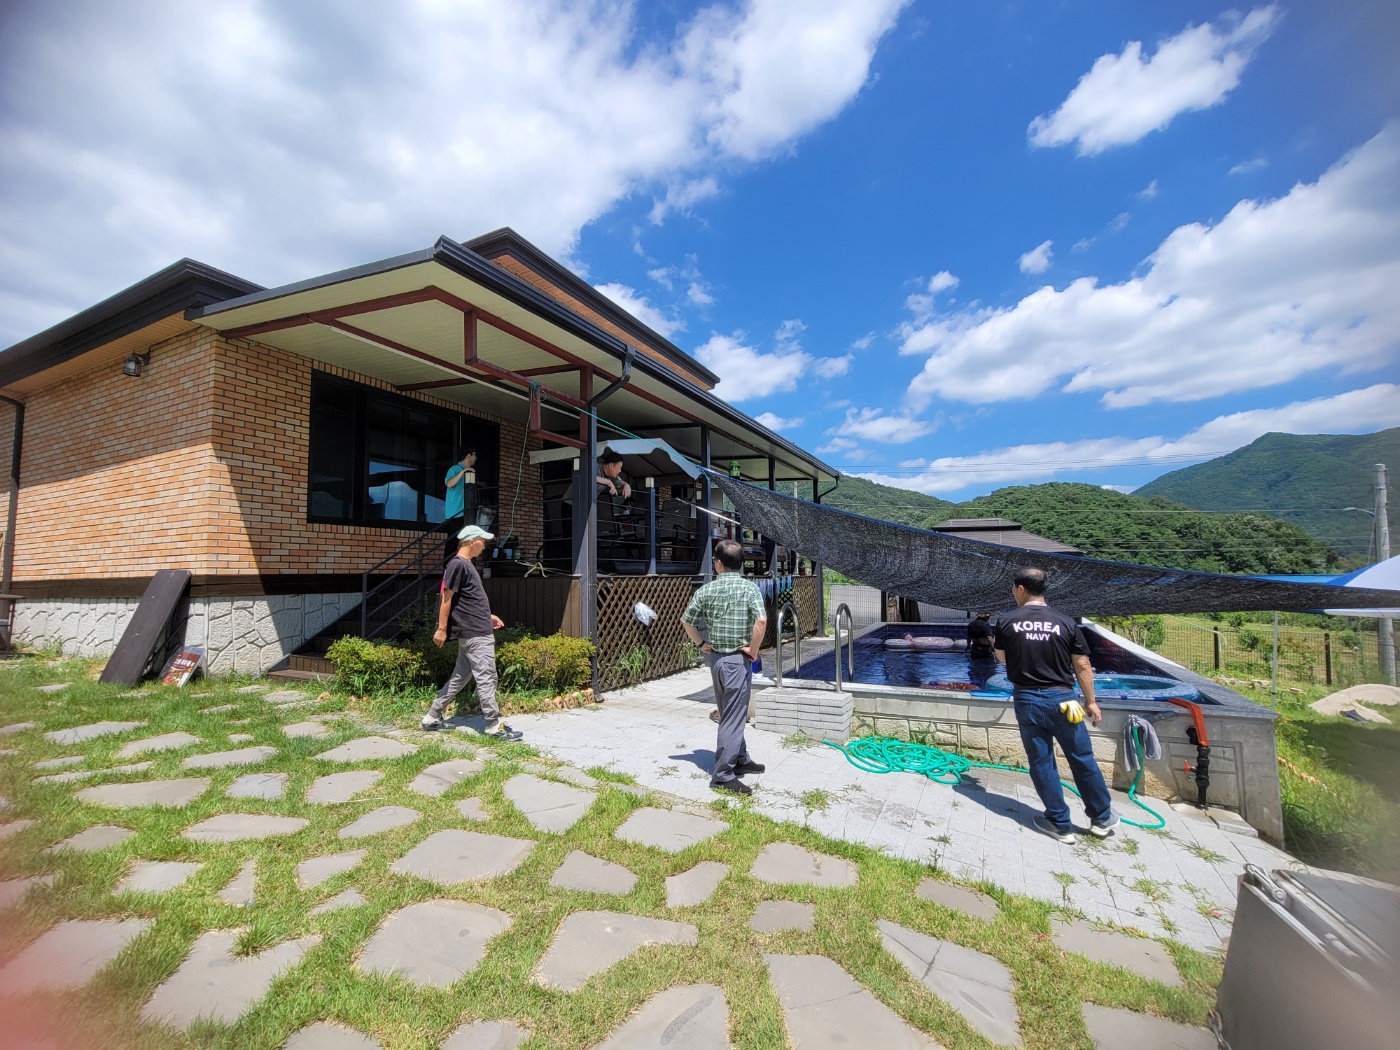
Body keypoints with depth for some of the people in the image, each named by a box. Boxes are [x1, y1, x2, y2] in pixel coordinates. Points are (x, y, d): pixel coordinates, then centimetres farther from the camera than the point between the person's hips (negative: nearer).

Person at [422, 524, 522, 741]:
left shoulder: (467, 565, 17)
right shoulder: (458, 564, -13)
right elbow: (446, 598, -15)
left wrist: (488, 615, 25)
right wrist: (442, 629, -15)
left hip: (474, 631, 10)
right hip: (475, 634, -10)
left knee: (460, 676, 16)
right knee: (486, 677, -6)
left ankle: (432, 718, 24)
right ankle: (494, 726, 1)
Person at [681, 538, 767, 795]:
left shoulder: (706, 589, 1)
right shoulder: (749, 588, -11)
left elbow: (686, 621, 6)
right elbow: (761, 621, -24)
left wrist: (701, 644, 13)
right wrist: (753, 649, -13)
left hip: (715, 657, 6)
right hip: (737, 659, -5)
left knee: (730, 714, 20)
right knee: (733, 719, 1)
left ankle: (740, 760, 35)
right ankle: (723, 775, 5)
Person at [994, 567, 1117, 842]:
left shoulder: (1005, 621, -5)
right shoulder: (1066, 622, -4)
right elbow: (1083, 666, -1)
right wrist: (1090, 702, 10)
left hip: (1027, 700, -1)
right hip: (1061, 699, 1)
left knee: (1041, 763, 10)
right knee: (1083, 759, 16)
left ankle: (1060, 824, 20)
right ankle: (1102, 819, 32)